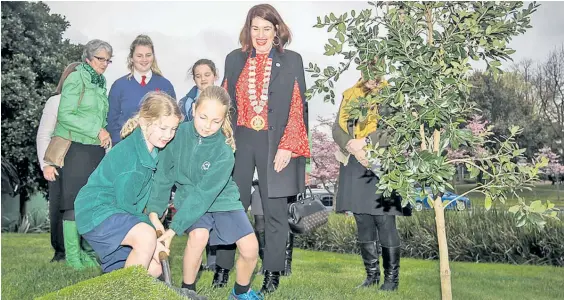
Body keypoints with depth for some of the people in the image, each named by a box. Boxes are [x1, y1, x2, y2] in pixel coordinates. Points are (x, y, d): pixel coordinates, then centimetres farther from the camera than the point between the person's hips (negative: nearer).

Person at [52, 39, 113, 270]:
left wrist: (105, 135, 5)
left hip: (96, 149, 7)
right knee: (75, 201, -4)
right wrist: (97, 130, -17)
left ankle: (88, 250, 16)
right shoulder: (75, 79, -6)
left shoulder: (101, 84, 14)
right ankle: (72, 255, 2)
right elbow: (65, 115, -14)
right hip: (75, 148, -7)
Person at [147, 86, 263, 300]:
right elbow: (163, 176, -9)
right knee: (199, 234, -30)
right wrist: (154, 212, -16)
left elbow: (204, 194, -28)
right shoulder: (180, 133, -17)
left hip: (221, 200, 0)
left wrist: (174, 228, -32)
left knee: (250, 248, -16)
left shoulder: (224, 152, -24)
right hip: (189, 197, 1)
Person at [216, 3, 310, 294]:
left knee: (275, 210, 4)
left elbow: (298, 107, -2)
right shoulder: (234, 59, 10)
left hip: (275, 143, -2)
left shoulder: (292, 61, 3)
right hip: (239, 140, 2)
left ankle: (272, 272, 15)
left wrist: (287, 147, -10)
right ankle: (222, 267, 19)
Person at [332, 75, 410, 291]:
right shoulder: (349, 95, 17)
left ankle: (391, 277, 8)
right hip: (354, 167, 4)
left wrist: (365, 141, -13)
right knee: (363, 225, 8)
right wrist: (353, 148, -9)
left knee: (385, 223, -5)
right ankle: (372, 274, 20)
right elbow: (337, 128, 8)